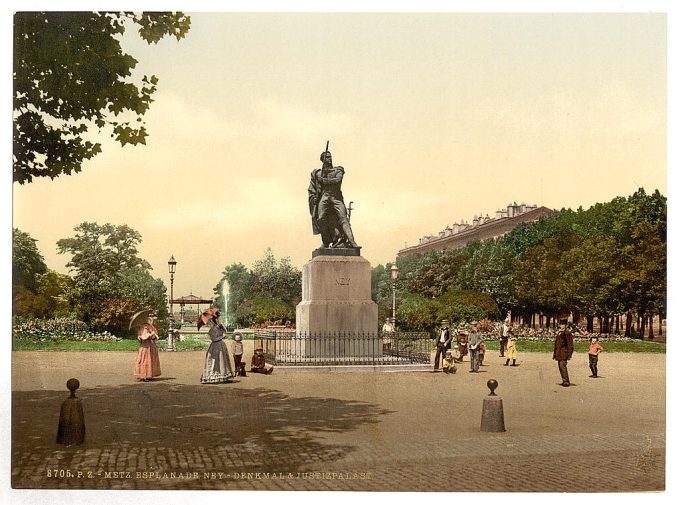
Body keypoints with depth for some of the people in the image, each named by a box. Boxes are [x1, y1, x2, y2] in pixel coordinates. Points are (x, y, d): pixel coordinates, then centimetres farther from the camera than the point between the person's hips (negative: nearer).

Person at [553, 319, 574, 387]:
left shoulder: (567, 333, -8)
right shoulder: (558, 333, 18)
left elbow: (570, 345, -10)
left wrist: (569, 354, -15)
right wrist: (555, 354, 21)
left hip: (564, 353, -9)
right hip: (559, 353, 9)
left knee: (563, 366, -15)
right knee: (560, 367, 9)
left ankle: (566, 382, -12)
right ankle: (564, 381, 18)